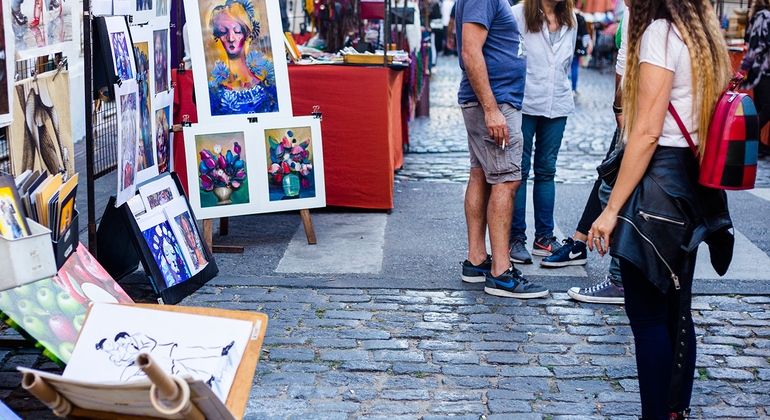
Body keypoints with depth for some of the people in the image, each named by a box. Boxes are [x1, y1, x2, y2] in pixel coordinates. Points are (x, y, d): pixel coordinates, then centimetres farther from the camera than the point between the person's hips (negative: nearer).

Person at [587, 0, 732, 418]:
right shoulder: (706, 35, 14)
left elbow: (647, 133, -18)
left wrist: (612, 209, -16)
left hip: (661, 180, -9)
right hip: (693, 184, 9)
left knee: (648, 315, -1)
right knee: (676, 311, 15)